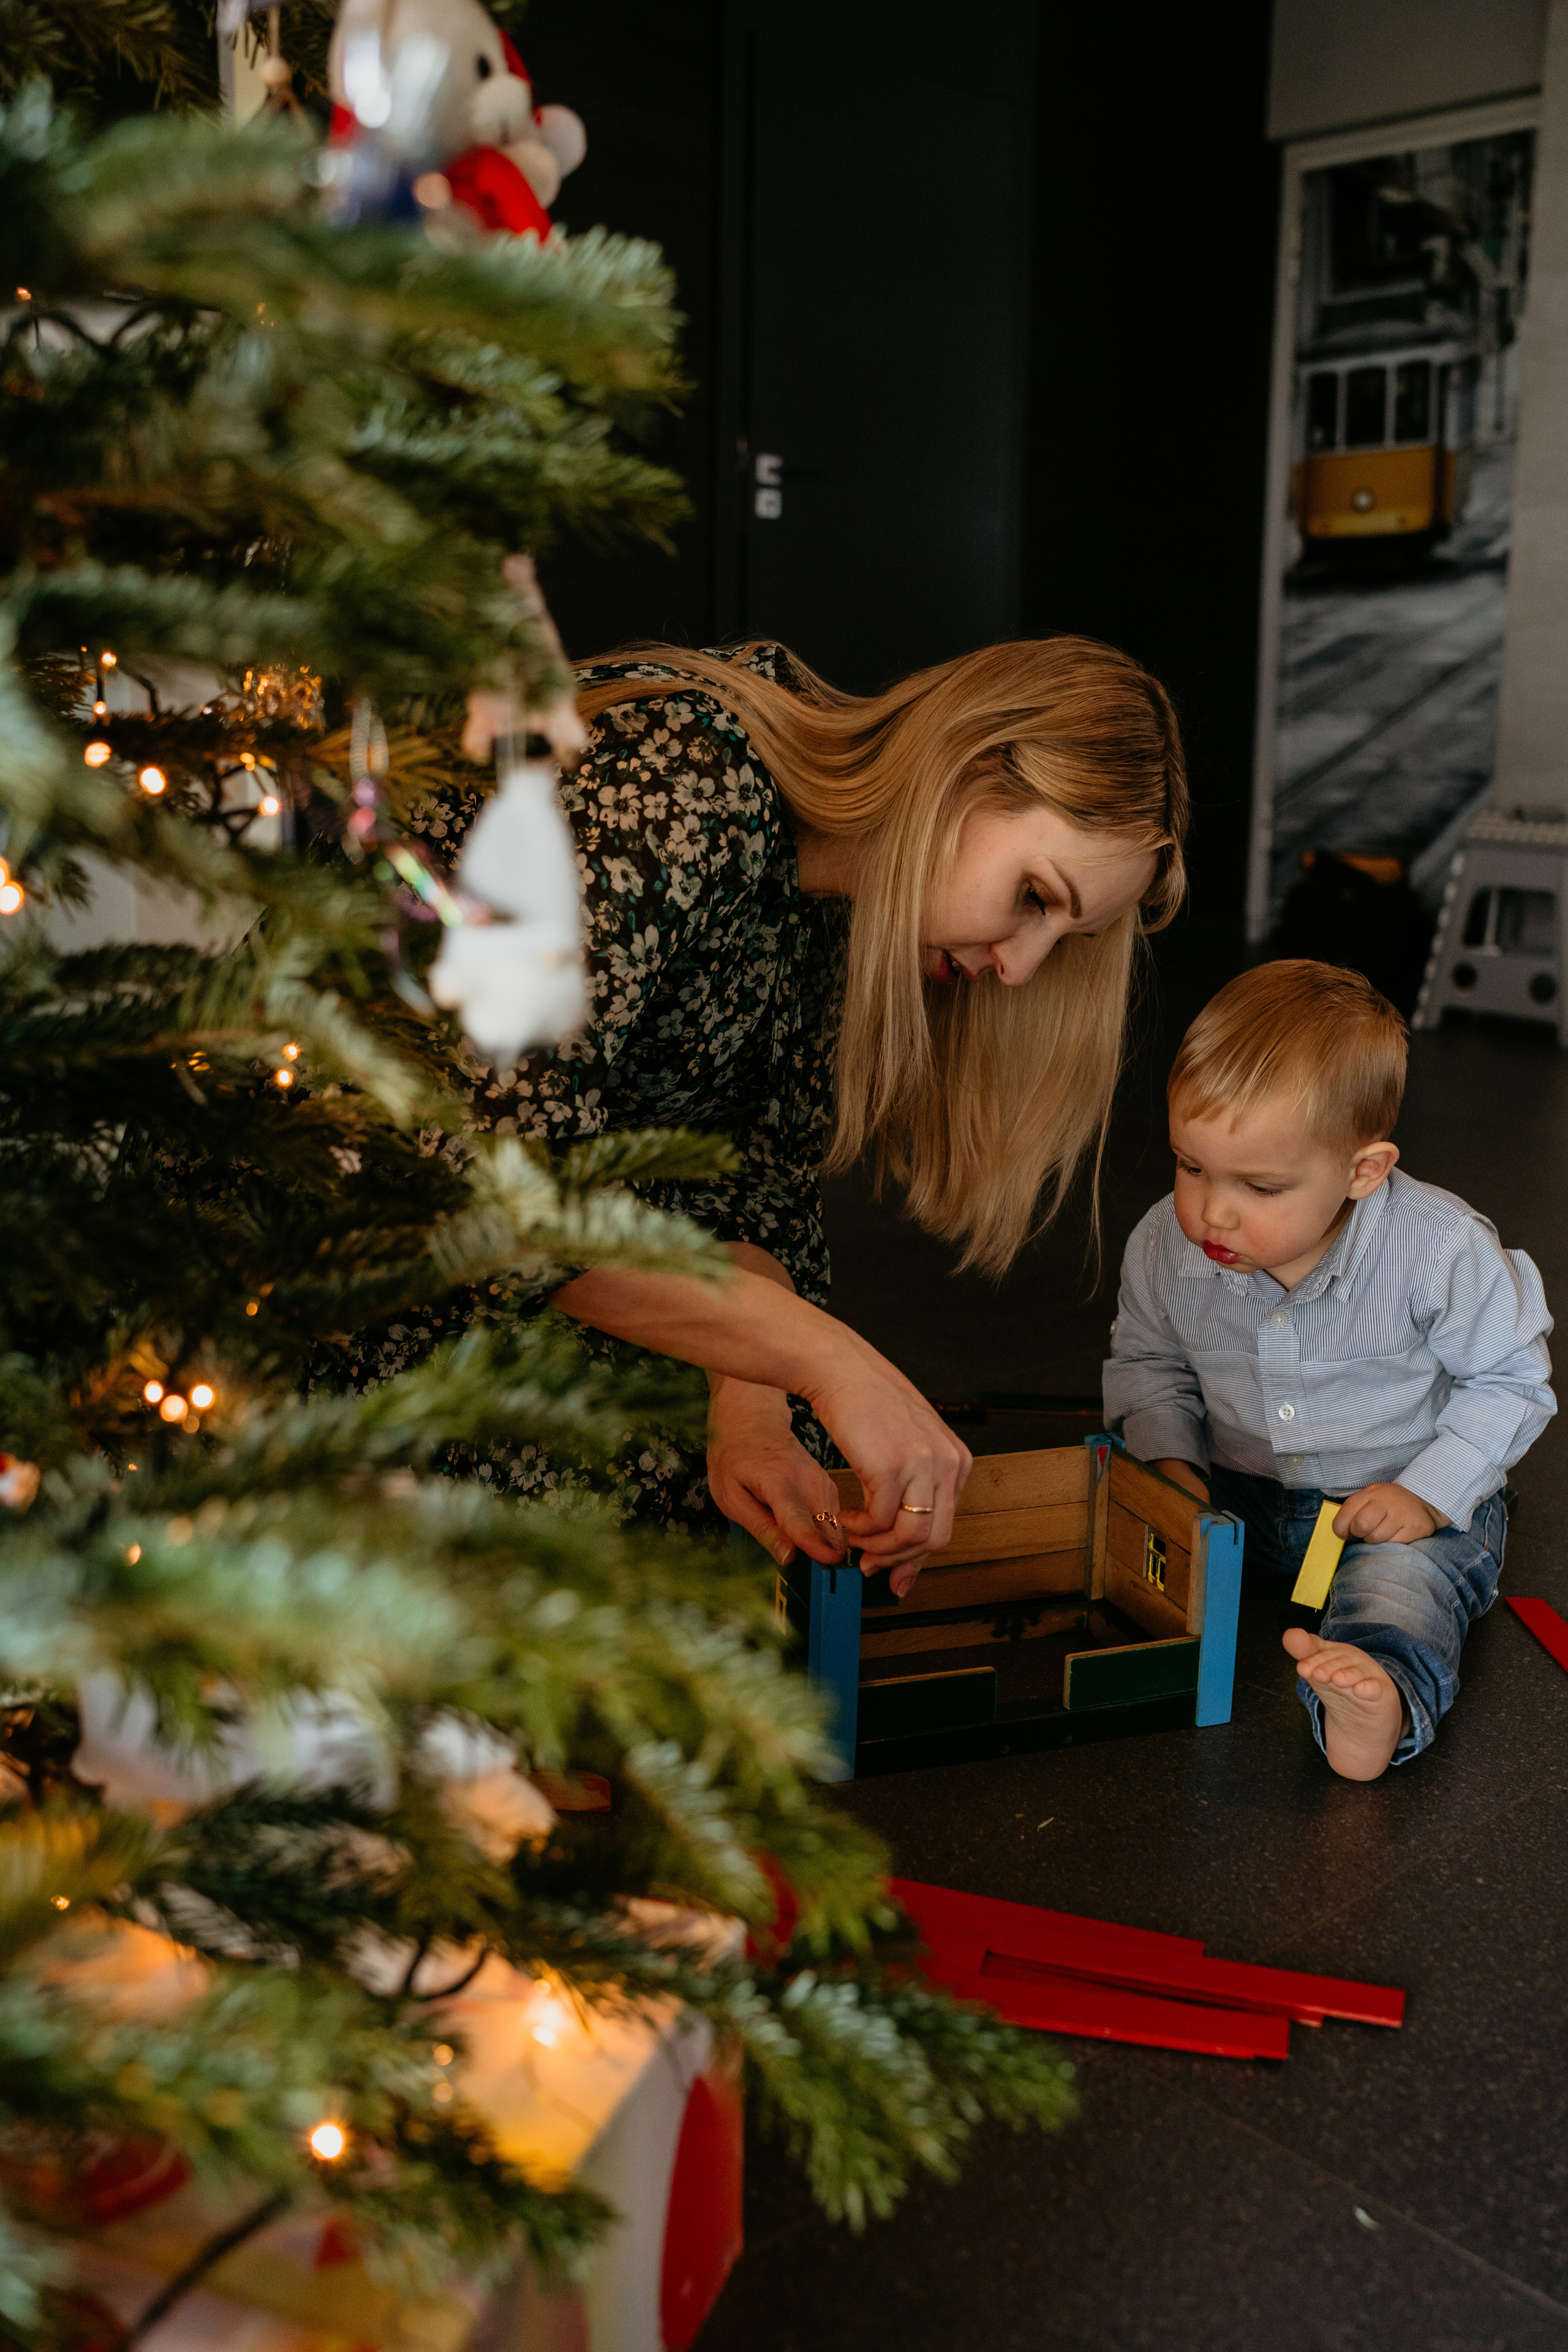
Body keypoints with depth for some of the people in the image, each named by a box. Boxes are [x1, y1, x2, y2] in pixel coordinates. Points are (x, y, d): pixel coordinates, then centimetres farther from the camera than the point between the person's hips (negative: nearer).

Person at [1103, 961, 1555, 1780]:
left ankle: (1381, 1697, -60)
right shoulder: (1166, 1246, -14)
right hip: (1236, 1493, 5)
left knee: (1406, 1574, -38)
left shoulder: (1440, 1250, -23)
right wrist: (1168, 1458, -10)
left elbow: (1510, 1379, -9)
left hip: (1406, 1506, -5)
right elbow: (1147, 1359, 7)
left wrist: (1430, 1494, -20)